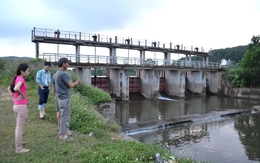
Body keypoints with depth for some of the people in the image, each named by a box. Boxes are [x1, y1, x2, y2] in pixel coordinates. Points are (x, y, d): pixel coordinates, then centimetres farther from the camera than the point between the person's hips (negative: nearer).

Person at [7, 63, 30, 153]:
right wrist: (22, 95, -18)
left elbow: (9, 88, 21)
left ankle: (18, 142, 39)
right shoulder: (21, 79, -17)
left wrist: (14, 98, 13)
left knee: (18, 126, 23)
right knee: (20, 127, 1)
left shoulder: (16, 78, 9)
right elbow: (16, 89, -35)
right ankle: (19, 148, 10)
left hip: (16, 105, 9)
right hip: (22, 106, -9)